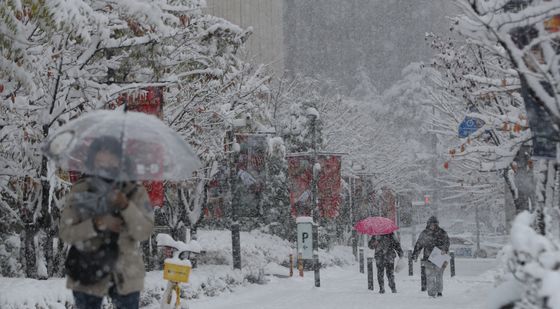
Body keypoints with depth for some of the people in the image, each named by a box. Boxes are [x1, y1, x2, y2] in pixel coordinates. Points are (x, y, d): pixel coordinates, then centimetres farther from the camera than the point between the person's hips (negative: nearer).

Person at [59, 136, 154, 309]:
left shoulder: (135, 192, -3)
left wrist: (126, 206, -28)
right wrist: (97, 224, -22)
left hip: (125, 277, 0)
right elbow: (65, 232, -8)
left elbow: (144, 233, -13)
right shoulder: (80, 192, -2)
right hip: (87, 277, 1)